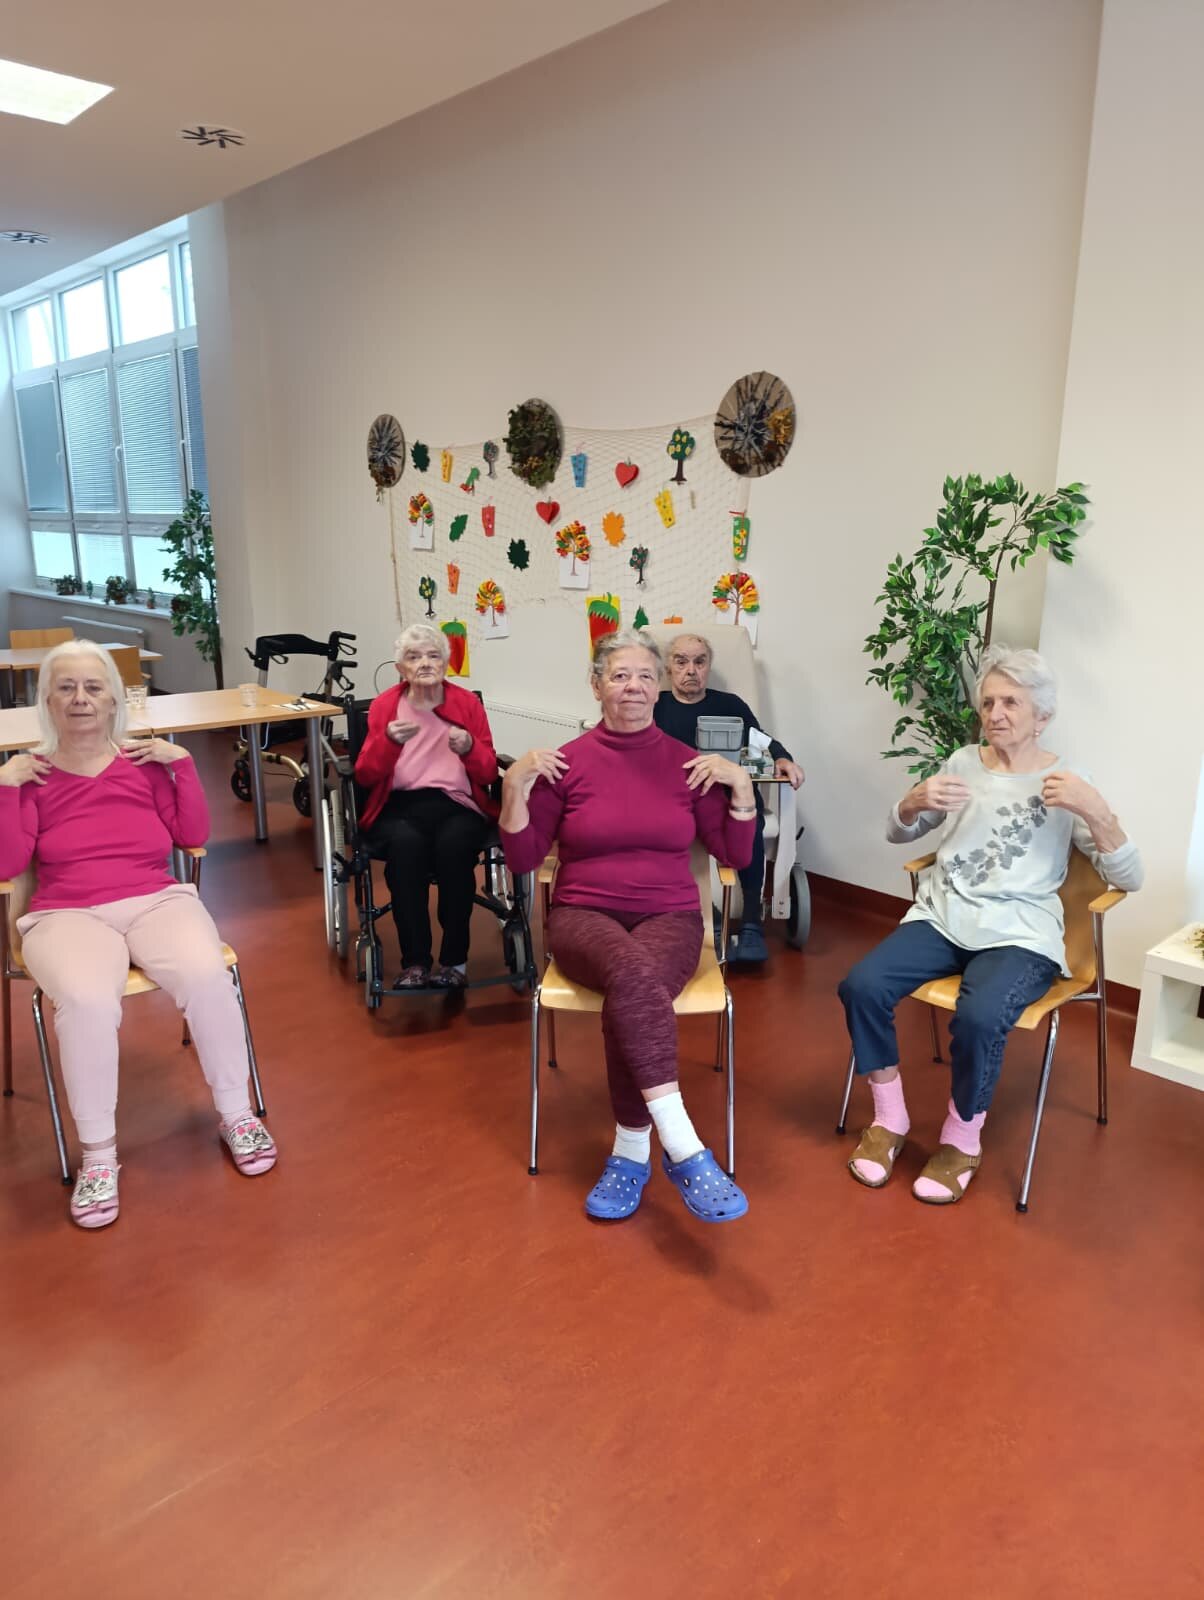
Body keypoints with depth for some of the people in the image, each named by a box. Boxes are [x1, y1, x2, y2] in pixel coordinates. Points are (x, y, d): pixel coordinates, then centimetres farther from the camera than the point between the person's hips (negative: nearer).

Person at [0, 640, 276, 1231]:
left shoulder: (145, 760, 11)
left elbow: (193, 835, 8)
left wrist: (182, 763, -1)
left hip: (156, 900, 1)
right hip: (68, 914, -1)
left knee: (207, 976, -31)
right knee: (87, 1001, -35)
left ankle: (236, 1115, -7)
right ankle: (97, 1154, -13)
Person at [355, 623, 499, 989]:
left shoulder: (468, 703, 7)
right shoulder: (384, 705, 7)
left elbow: (489, 774, 4)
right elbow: (365, 776, 1)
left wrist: (469, 748, -18)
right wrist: (389, 741, -17)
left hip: (457, 804, 0)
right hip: (399, 805, 0)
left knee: (454, 844, -35)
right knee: (406, 843, -35)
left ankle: (455, 960, -20)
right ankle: (414, 962, -25)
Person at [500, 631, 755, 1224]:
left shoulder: (687, 764, 5)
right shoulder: (566, 763, 2)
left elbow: (736, 855, 7)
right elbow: (522, 859, 3)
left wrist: (741, 784, -5)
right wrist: (514, 787, -10)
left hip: (669, 917, 1)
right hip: (584, 916, -1)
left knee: (628, 991, -35)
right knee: (632, 973, -37)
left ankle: (632, 1151, -18)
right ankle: (686, 1153, -37)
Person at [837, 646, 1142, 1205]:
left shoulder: (1069, 783, 1)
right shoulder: (964, 763, 10)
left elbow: (1129, 878, -5)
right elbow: (896, 835, 16)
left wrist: (1095, 810, -22)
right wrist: (915, 801, -7)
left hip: (1019, 934, -3)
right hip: (942, 918, 3)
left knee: (978, 1018, -33)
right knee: (861, 986, -22)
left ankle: (962, 1141, -4)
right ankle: (889, 1119, 0)